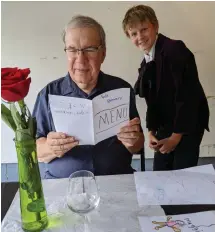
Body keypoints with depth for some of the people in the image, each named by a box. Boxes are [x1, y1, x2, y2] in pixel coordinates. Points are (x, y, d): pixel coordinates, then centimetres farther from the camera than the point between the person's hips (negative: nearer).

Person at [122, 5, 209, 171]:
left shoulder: (175, 50, -19)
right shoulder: (146, 63, 7)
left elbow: (188, 95, -22)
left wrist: (177, 135, -18)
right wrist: (152, 131, 2)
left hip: (188, 124, -7)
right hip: (165, 125, 7)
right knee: (159, 174, 11)